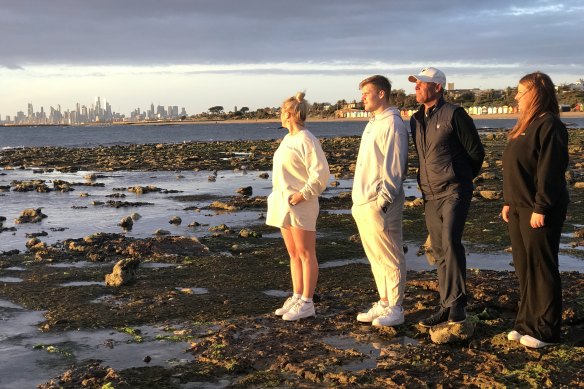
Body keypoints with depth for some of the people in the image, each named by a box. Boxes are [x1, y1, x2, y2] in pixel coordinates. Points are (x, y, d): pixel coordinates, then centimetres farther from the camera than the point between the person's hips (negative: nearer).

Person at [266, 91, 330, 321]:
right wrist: (279, 195, 12)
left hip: (299, 205, -9)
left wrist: (304, 194, -19)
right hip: (284, 205, 10)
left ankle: (307, 303, 2)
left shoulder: (306, 140, -14)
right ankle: (296, 298, 22)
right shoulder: (287, 139, 15)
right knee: (293, 254, 14)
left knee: (305, 254, -3)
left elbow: (321, 173, -18)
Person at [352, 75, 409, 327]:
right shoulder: (372, 124, 18)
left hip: (379, 204, -10)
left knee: (390, 258, -1)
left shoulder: (392, 124, -12)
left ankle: (395, 309, 7)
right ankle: (384, 304, 25)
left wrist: (384, 202, -21)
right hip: (363, 203, 10)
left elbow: (394, 169, -17)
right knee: (376, 258, 15)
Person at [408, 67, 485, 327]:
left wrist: (460, 179, 9)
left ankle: (457, 303, -15)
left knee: (450, 242, -22)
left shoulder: (454, 115, -8)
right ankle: (447, 306, 15)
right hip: (430, 195, 7)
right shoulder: (415, 120, 12)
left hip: (454, 191, -7)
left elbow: (476, 152, -2)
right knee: (439, 251, 9)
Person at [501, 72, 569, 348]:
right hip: (519, 209, 10)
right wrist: (508, 201, 17)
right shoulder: (525, 125, 15)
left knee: (541, 268, -2)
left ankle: (546, 330, 7)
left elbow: (550, 171, -20)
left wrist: (541, 208, -22)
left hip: (539, 211, -10)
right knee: (524, 268, 14)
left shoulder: (549, 125, -15)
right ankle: (527, 322, 23)